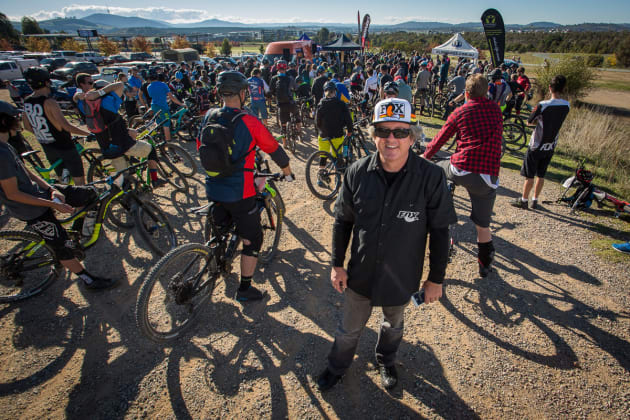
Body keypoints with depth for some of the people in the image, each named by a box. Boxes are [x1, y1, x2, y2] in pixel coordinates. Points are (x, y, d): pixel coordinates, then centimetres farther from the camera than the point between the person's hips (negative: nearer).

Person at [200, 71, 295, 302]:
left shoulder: (209, 117, 2)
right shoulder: (249, 122, -15)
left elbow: (201, 149, 14)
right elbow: (274, 149, -6)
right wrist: (288, 172, 12)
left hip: (213, 189, 6)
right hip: (239, 192, -5)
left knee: (220, 229, 28)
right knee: (252, 239, 10)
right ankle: (245, 289, 17)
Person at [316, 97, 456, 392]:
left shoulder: (431, 177, -20)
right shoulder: (357, 173, -15)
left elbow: (439, 231, -10)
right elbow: (342, 220, -3)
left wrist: (436, 279, -4)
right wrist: (337, 264, -1)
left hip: (402, 276, 0)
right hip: (360, 273, 1)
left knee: (393, 324, 28)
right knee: (350, 327, 22)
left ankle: (386, 361, 59)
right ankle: (338, 366, 52)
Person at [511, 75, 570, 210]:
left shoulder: (542, 105, -21)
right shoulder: (566, 105, -2)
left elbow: (529, 122, -11)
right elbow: (555, 120, 11)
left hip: (536, 146, -5)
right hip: (551, 146, 6)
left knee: (529, 175, 5)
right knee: (541, 175, 16)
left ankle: (523, 200, 15)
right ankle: (535, 200, 25)